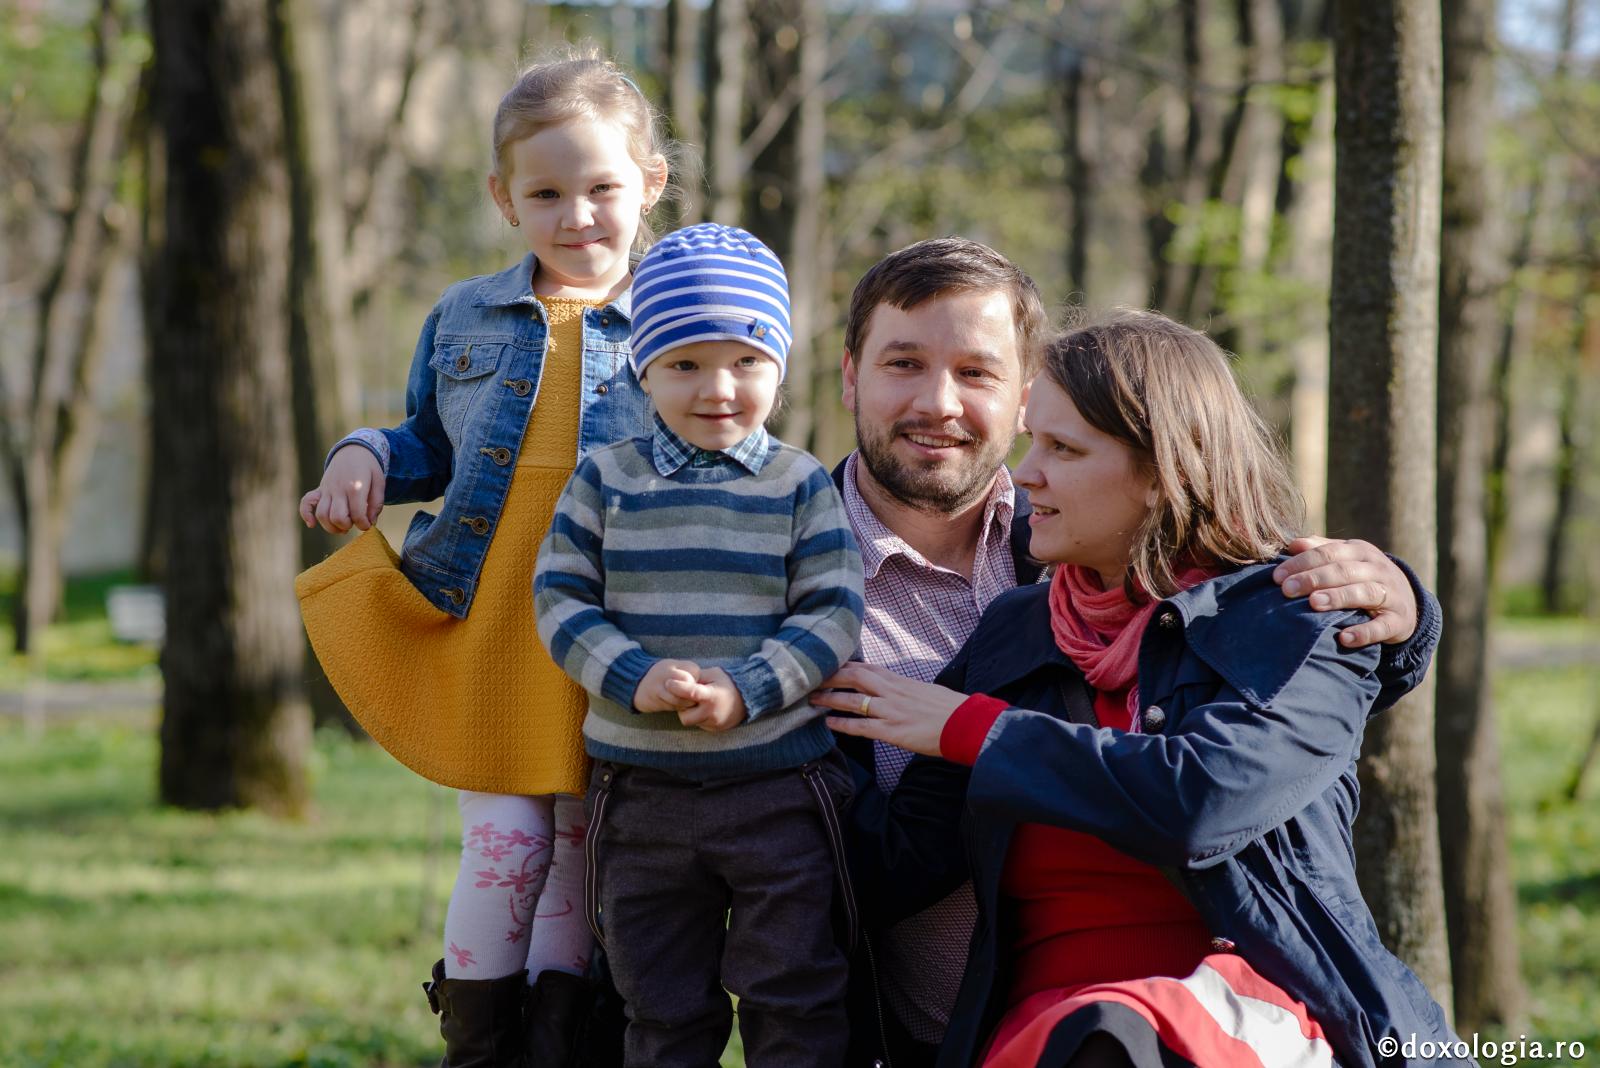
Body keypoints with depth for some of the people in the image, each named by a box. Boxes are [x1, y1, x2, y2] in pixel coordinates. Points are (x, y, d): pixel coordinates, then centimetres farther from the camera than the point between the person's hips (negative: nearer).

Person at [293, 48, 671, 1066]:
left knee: (582, 857, 5)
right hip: (484, 631, 1)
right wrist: (363, 457, 0)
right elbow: (431, 446, 20)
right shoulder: (462, 319, 9)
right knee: (503, 847, -1)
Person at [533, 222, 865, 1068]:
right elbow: (559, 599, -1)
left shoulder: (800, 486, -1)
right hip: (640, 787, 2)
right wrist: (633, 678, -17)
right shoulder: (606, 480, 2)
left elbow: (832, 617, -5)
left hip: (780, 789, -2)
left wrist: (745, 689, -19)